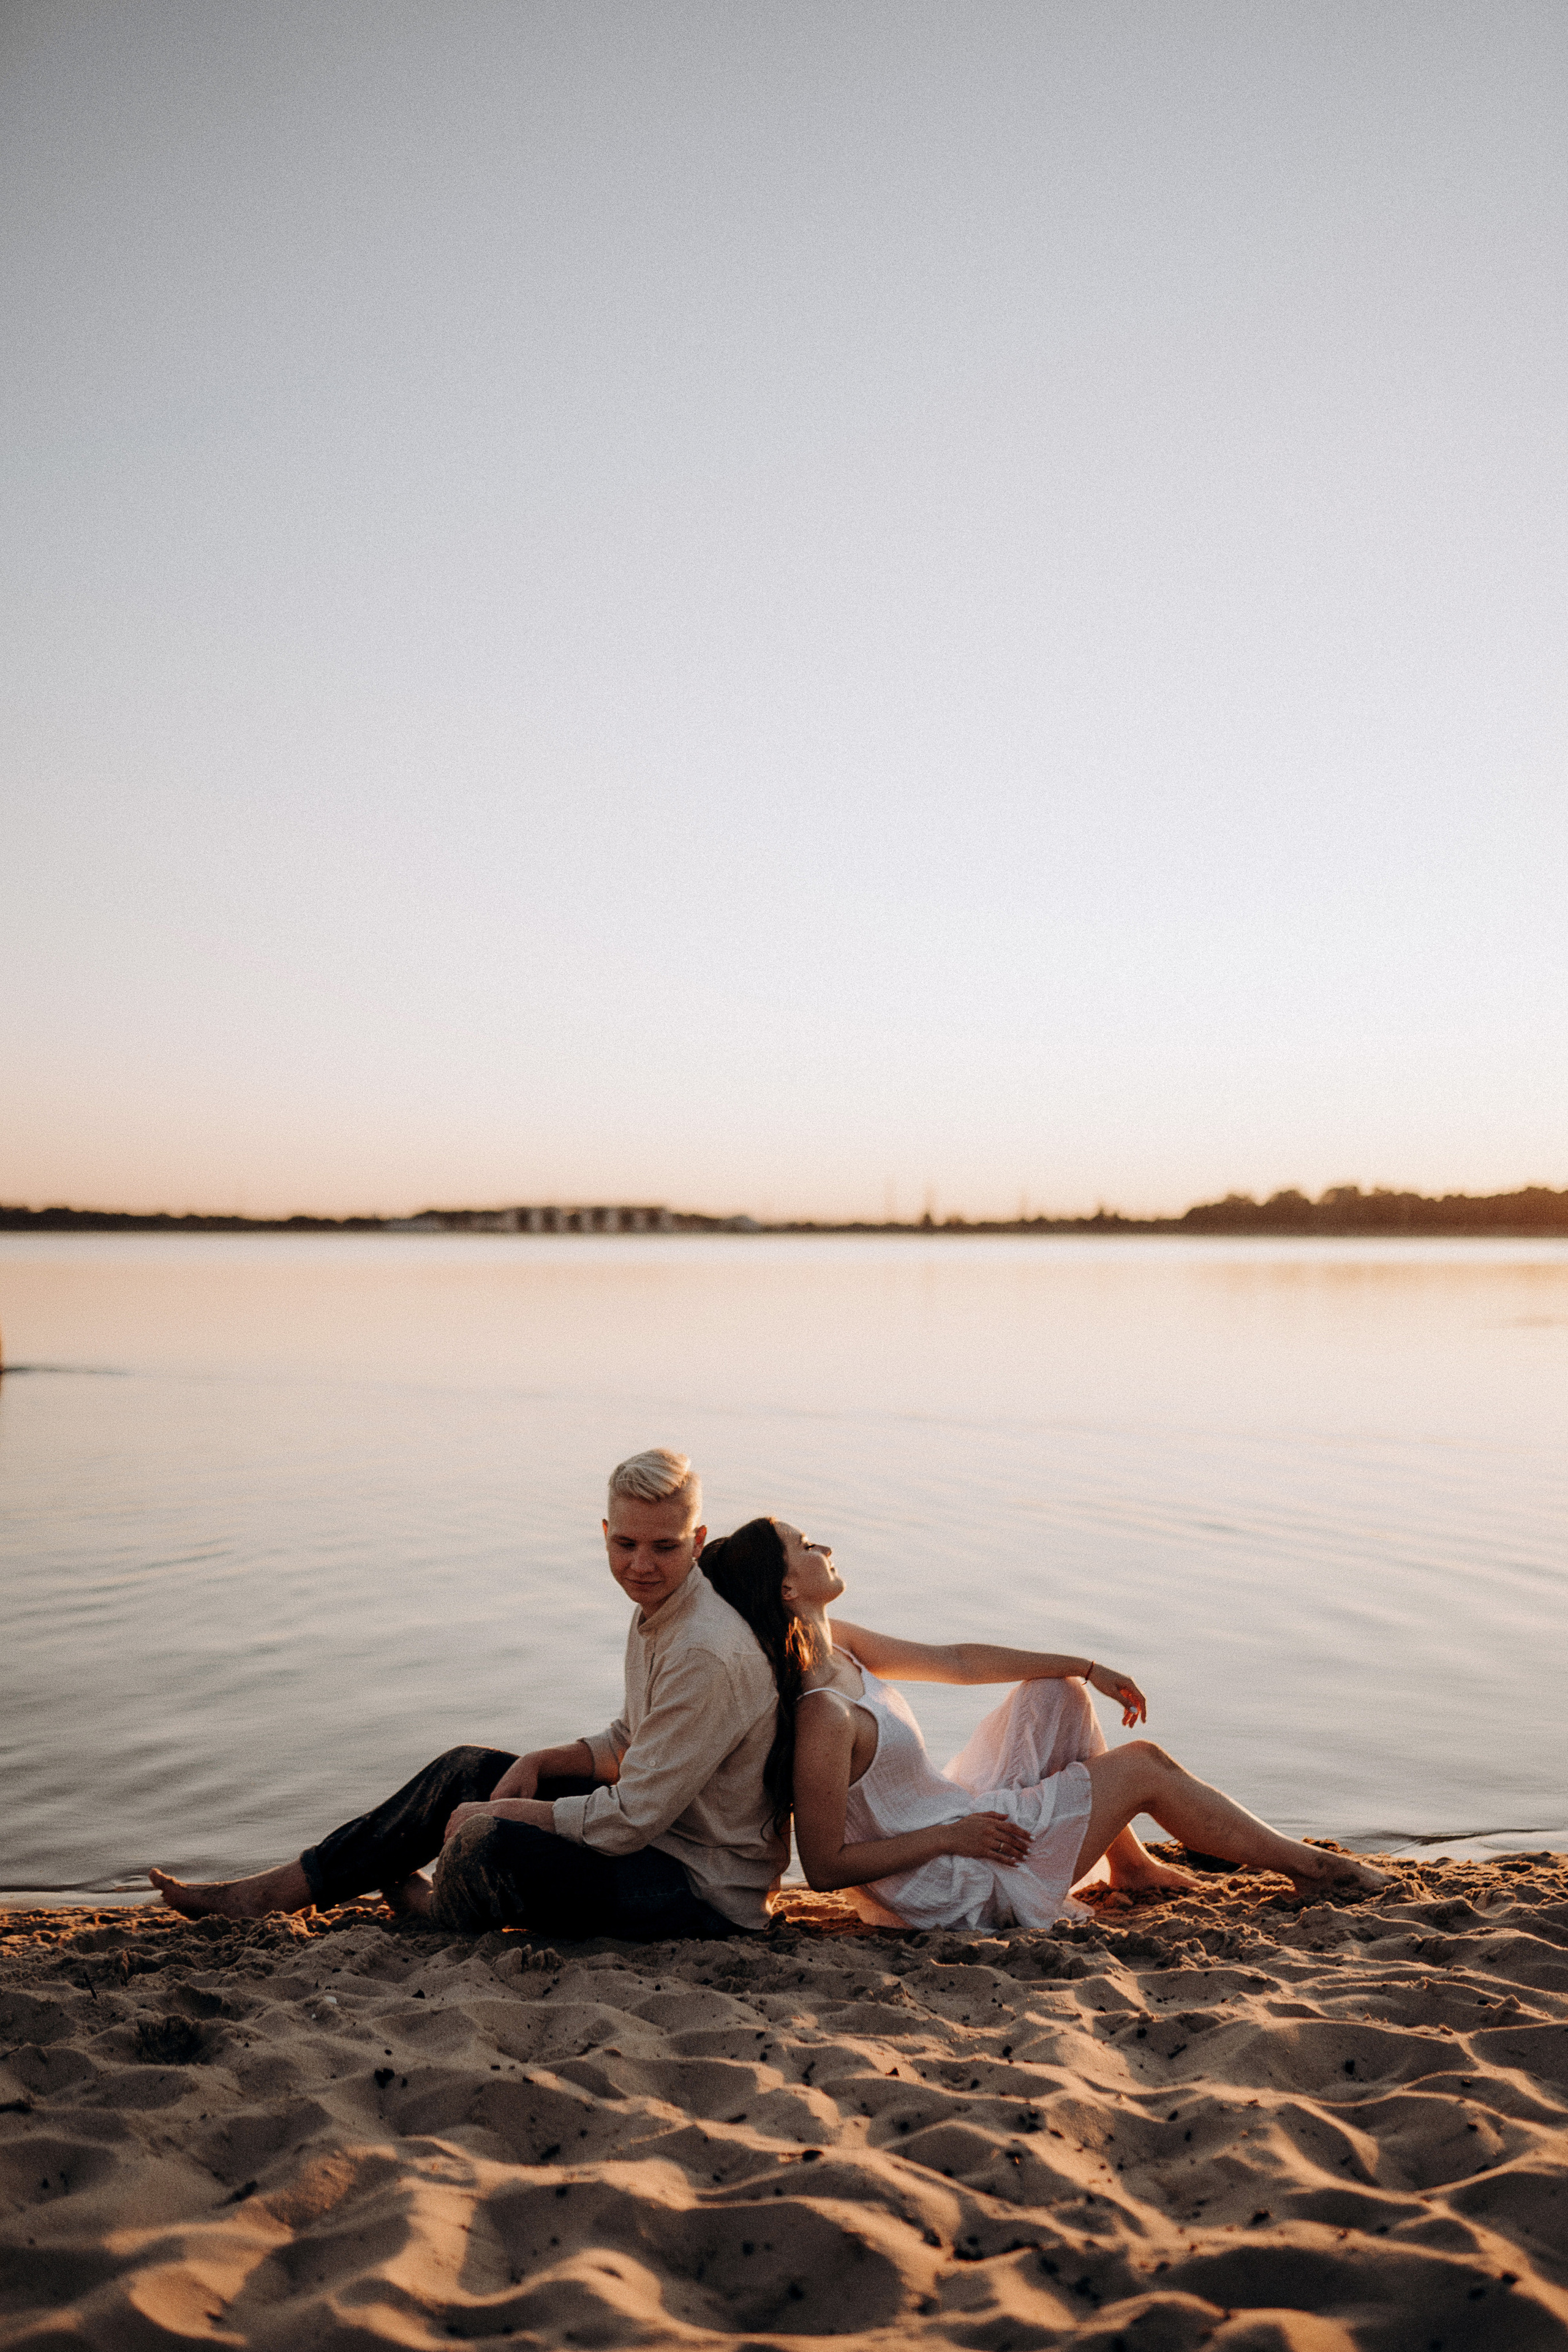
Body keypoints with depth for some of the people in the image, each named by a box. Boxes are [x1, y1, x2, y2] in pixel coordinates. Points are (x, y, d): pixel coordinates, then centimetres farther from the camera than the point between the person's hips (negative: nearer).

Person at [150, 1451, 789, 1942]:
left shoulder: (708, 1657, -28)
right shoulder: (658, 1613, 4)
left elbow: (630, 1822, -25)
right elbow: (626, 1743, 17)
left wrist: (498, 1815, -15)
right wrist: (540, 1762, -1)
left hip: (706, 1888, -10)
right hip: (657, 1836, 10)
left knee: (490, 1842, -26)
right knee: (468, 1769, 9)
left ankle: (425, 1914, 10)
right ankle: (277, 1890, 15)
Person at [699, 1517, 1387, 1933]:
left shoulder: (835, 1644, -4)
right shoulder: (820, 1715, -32)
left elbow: (953, 1660, 5)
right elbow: (825, 1867, -27)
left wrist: (1087, 1668, 5)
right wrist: (952, 1836, -19)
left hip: (956, 1818, 9)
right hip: (948, 1890, -9)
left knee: (1061, 1690, 14)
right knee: (1142, 1767, -1)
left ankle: (1132, 1861, 27)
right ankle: (1308, 1864, 19)